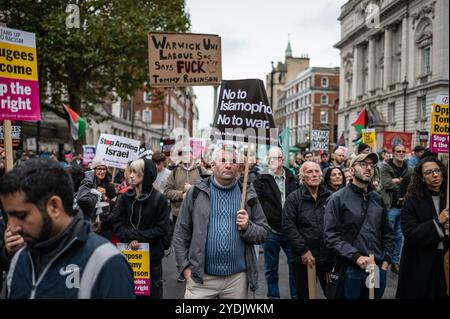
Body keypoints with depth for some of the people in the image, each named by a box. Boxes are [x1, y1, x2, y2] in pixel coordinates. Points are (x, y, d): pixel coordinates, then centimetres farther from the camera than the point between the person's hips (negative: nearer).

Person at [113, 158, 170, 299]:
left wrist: (137, 236, -17)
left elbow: (162, 229, -11)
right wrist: (130, 238, -19)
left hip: (152, 255, -3)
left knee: (152, 292, 11)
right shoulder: (125, 197, 1)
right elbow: (118, 224, -1)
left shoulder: (159, 199, -9)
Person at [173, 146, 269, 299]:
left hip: (237, 279, 2)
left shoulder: (248, 195, 4)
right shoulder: (196, 192, 0)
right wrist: (184, 266, -1)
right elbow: (181, 232, 3)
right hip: (200, 277, -1)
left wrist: (247, 227, -13)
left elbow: (263, 234, 5)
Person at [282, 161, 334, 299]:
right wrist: (303, 250, -13)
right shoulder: (294, 198, -2)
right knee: (304, 294, 12)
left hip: (328, 257, 2)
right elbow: (288, 226, -9)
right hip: (303, 259, -2)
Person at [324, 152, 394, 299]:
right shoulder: (338, 199, -7)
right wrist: (356, 257, -20)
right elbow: (331, 236, -14)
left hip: (378, 269, 5)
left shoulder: (378, 199, 11)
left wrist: (386, 260, 5)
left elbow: (387, 233, 16)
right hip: (350, 270, -5)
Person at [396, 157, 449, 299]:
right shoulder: (412, 201, -9)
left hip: (444, 260, 4)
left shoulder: (446, 198, 4)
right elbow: (410, 234, -17)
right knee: (419, 294, 8)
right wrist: (438, 222, -23)